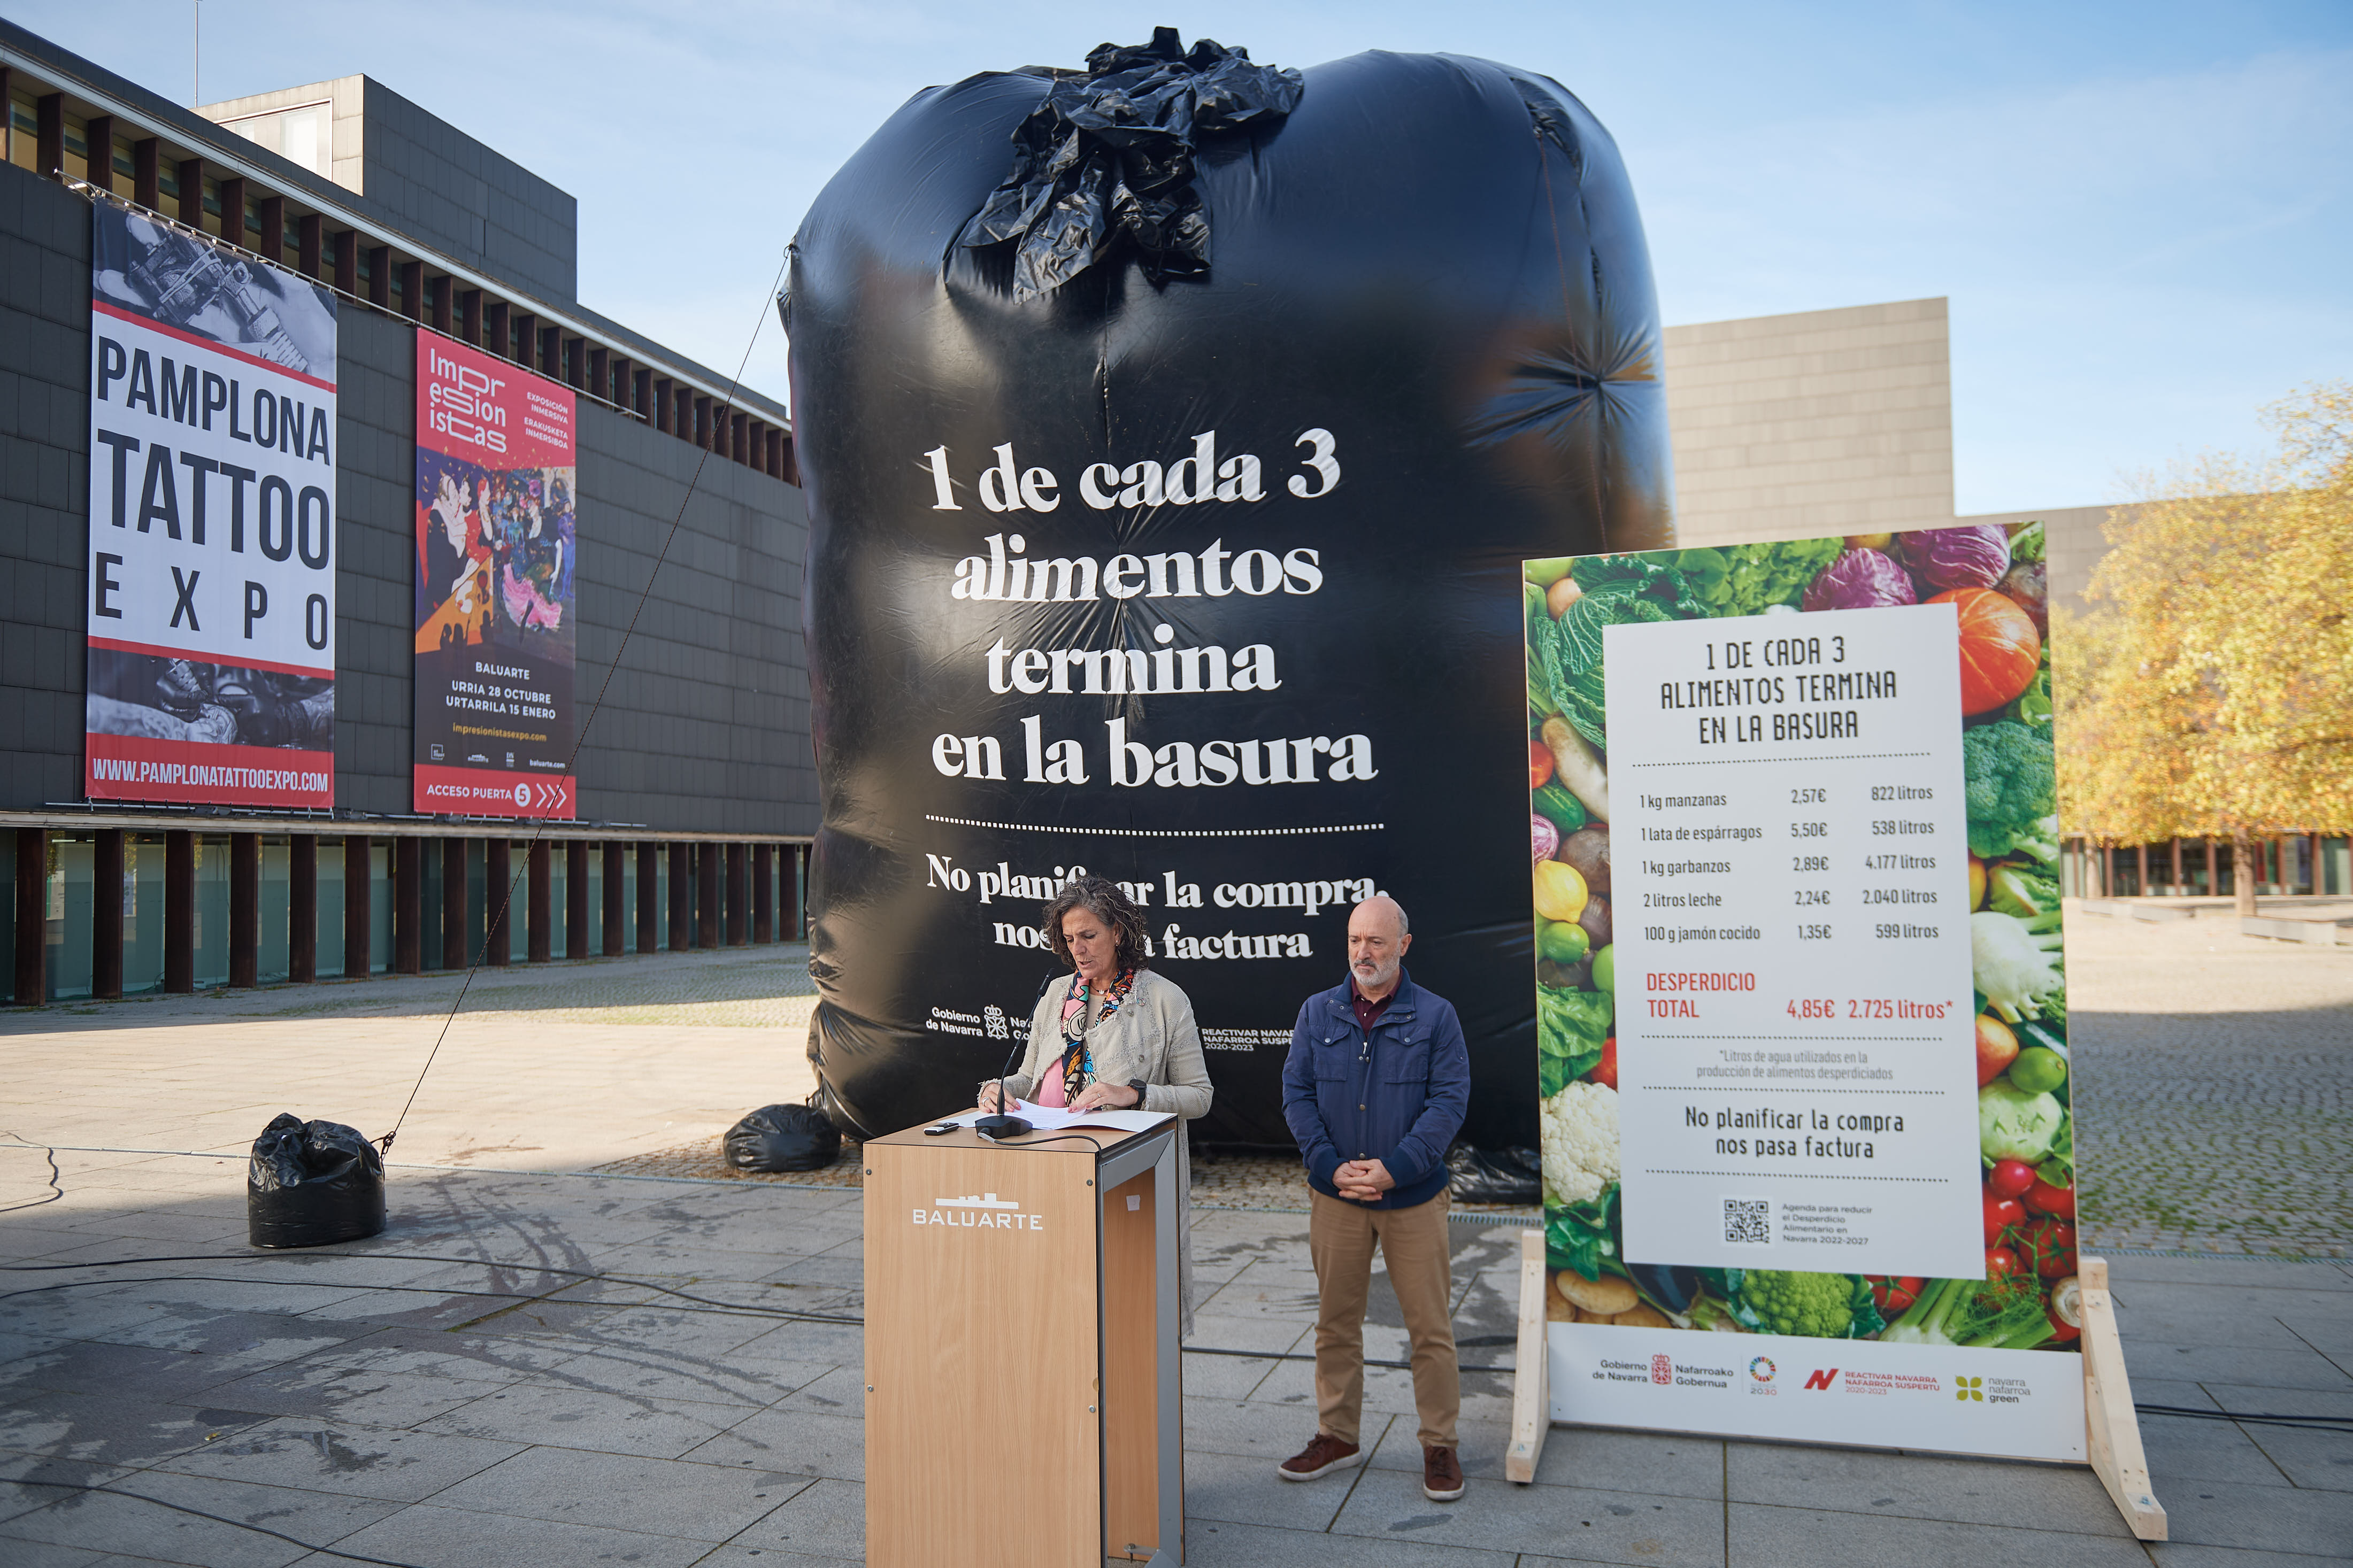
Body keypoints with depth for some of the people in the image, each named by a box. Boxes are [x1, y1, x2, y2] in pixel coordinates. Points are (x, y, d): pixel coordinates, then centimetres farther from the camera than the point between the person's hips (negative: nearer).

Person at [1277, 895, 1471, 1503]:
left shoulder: (1435, 1015, -2)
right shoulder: (1318, 1012, 4)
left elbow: (1450, 1100, -8)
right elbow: (1297, 1094, 2)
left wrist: (1394, 1168, -17)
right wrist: (1332, 1166, -11)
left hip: (1413, 1197, -2)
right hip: (1336, 1197, 2)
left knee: (1431, 1326, 4)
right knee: (1335, 1321, 12)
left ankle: (1440, 1445, 19)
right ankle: (1336, 1436, 27)